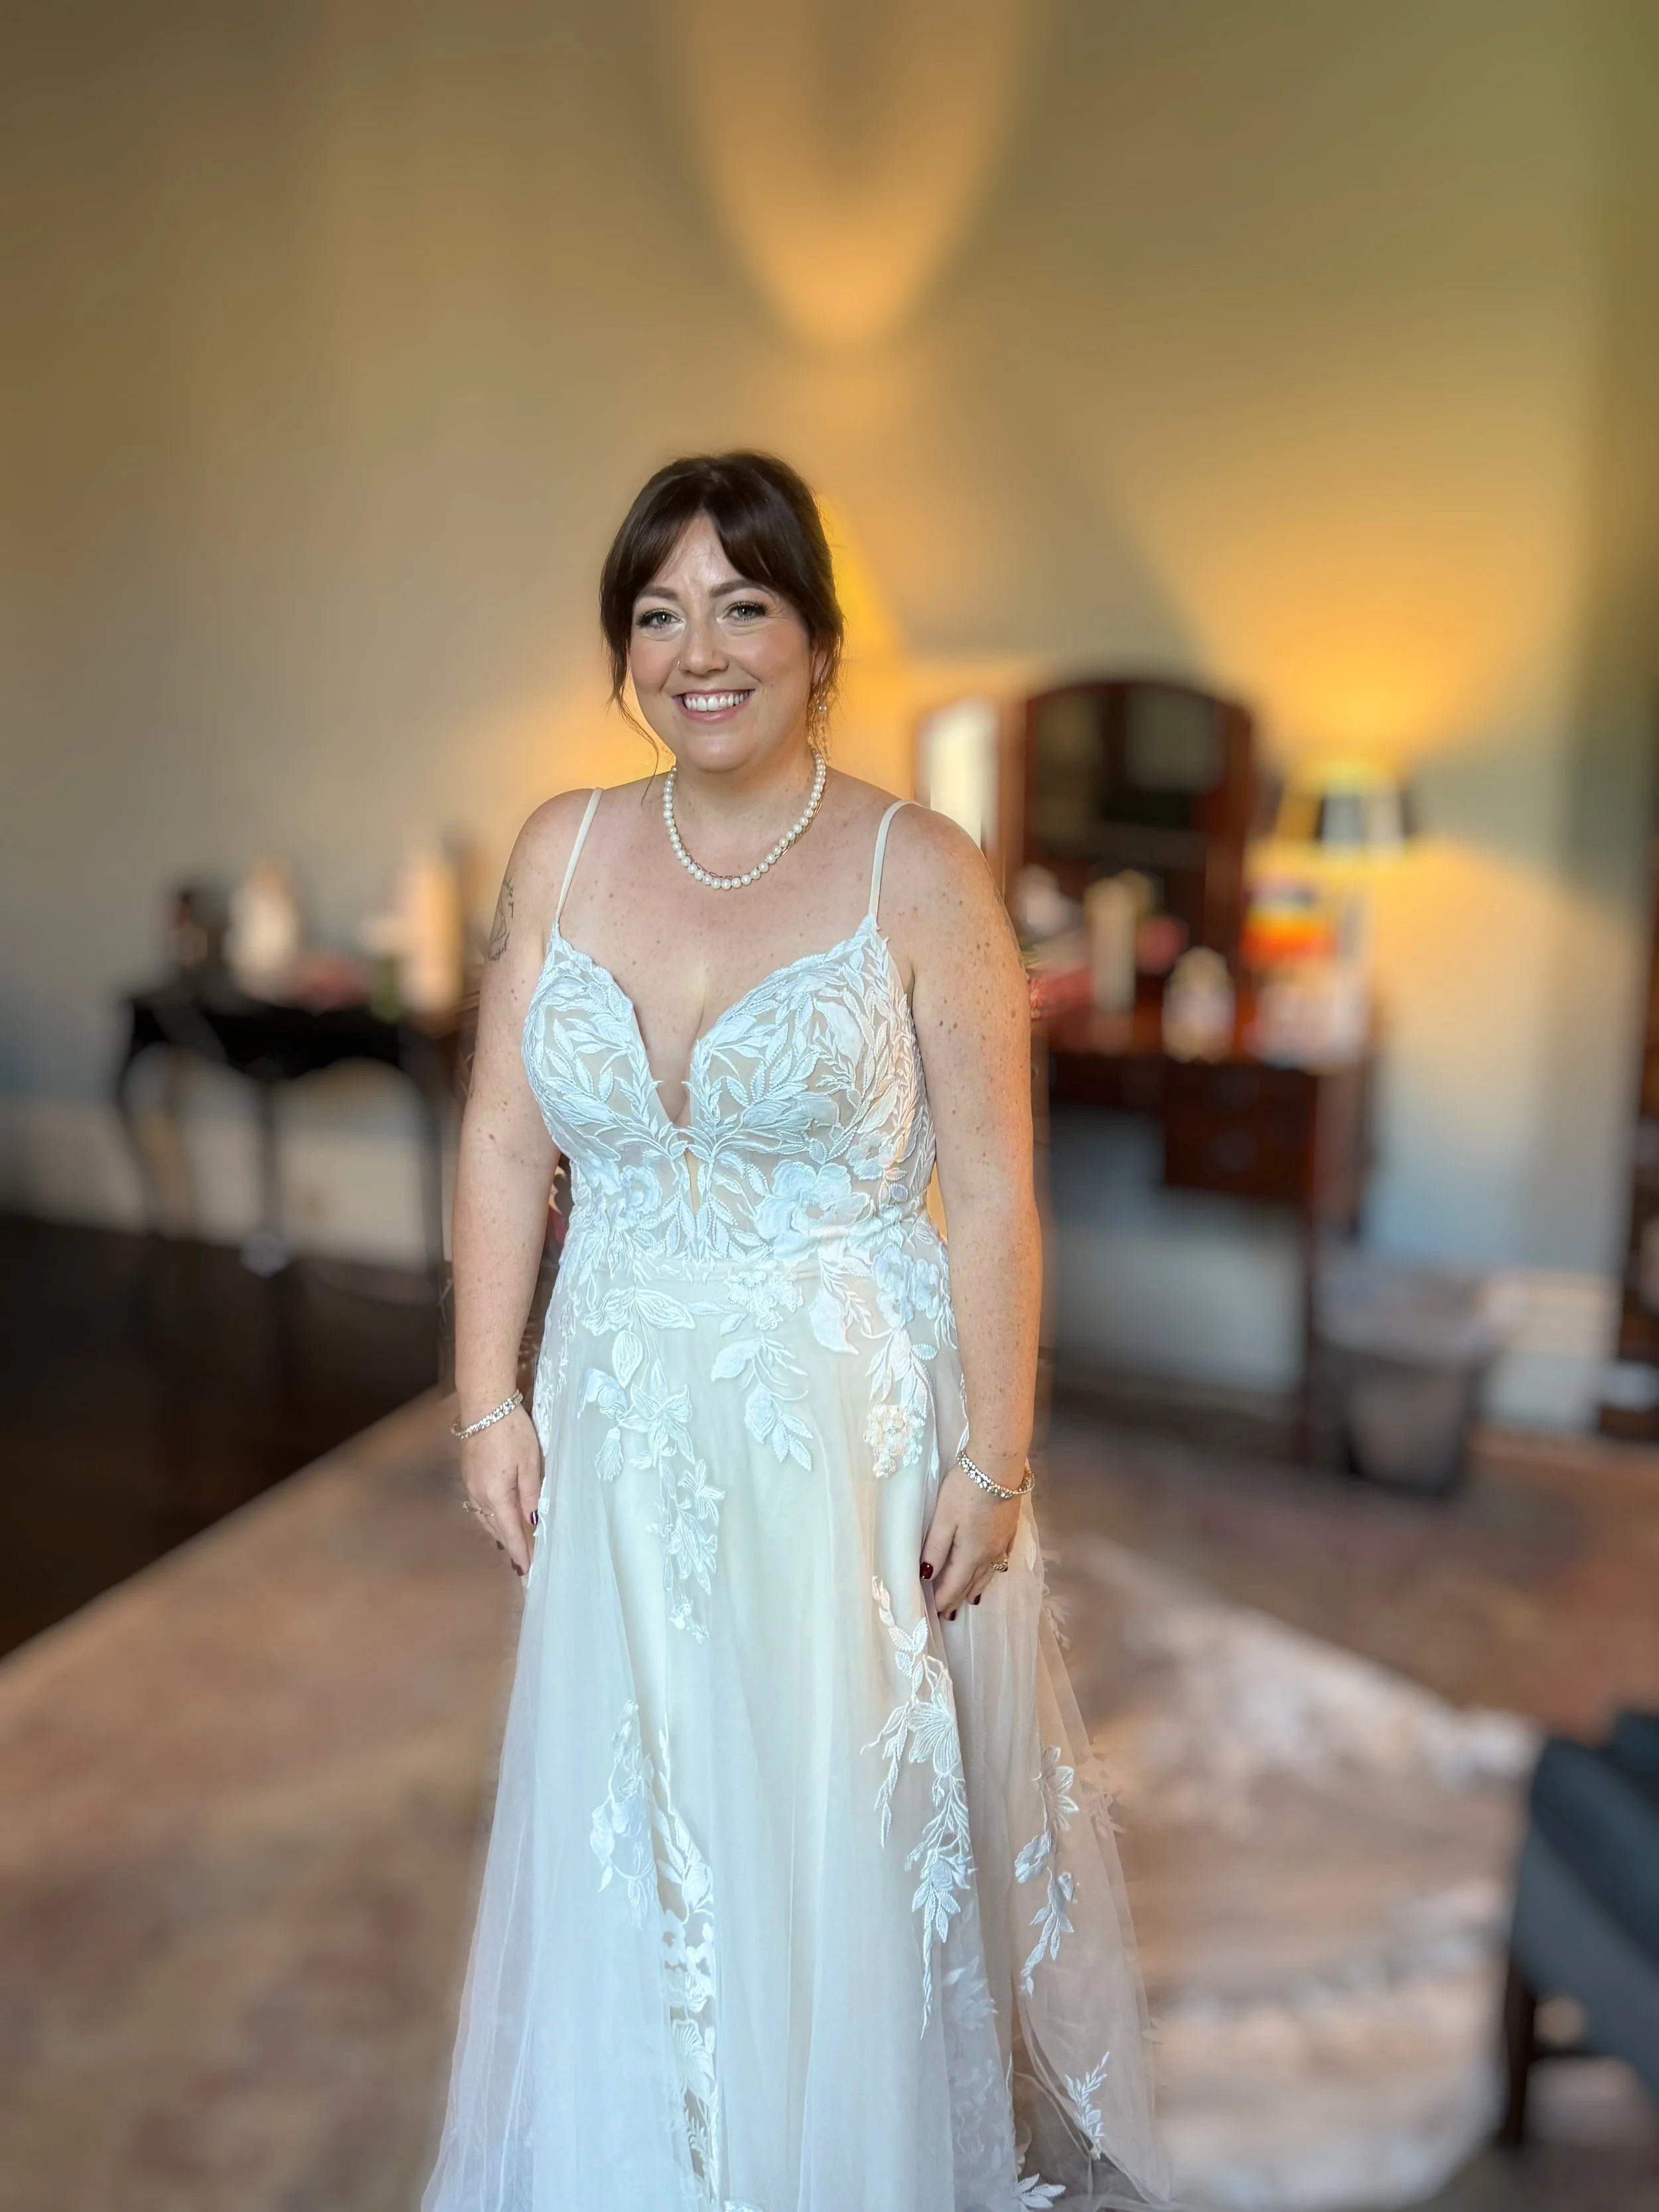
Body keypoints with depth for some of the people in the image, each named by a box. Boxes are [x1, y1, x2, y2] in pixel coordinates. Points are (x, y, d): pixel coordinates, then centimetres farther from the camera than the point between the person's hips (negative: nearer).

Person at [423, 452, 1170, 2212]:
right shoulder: (562, 851, 1)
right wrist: (489, 1402, 1)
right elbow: (506, 1145, 3)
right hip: (622, 1422, 4)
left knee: (853, 1826, 13)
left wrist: (992, 1464, -10)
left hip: (851, 1423, -3)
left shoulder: (918, 875, -11)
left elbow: (994, 1196, -10)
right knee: (627, 1826, 18)